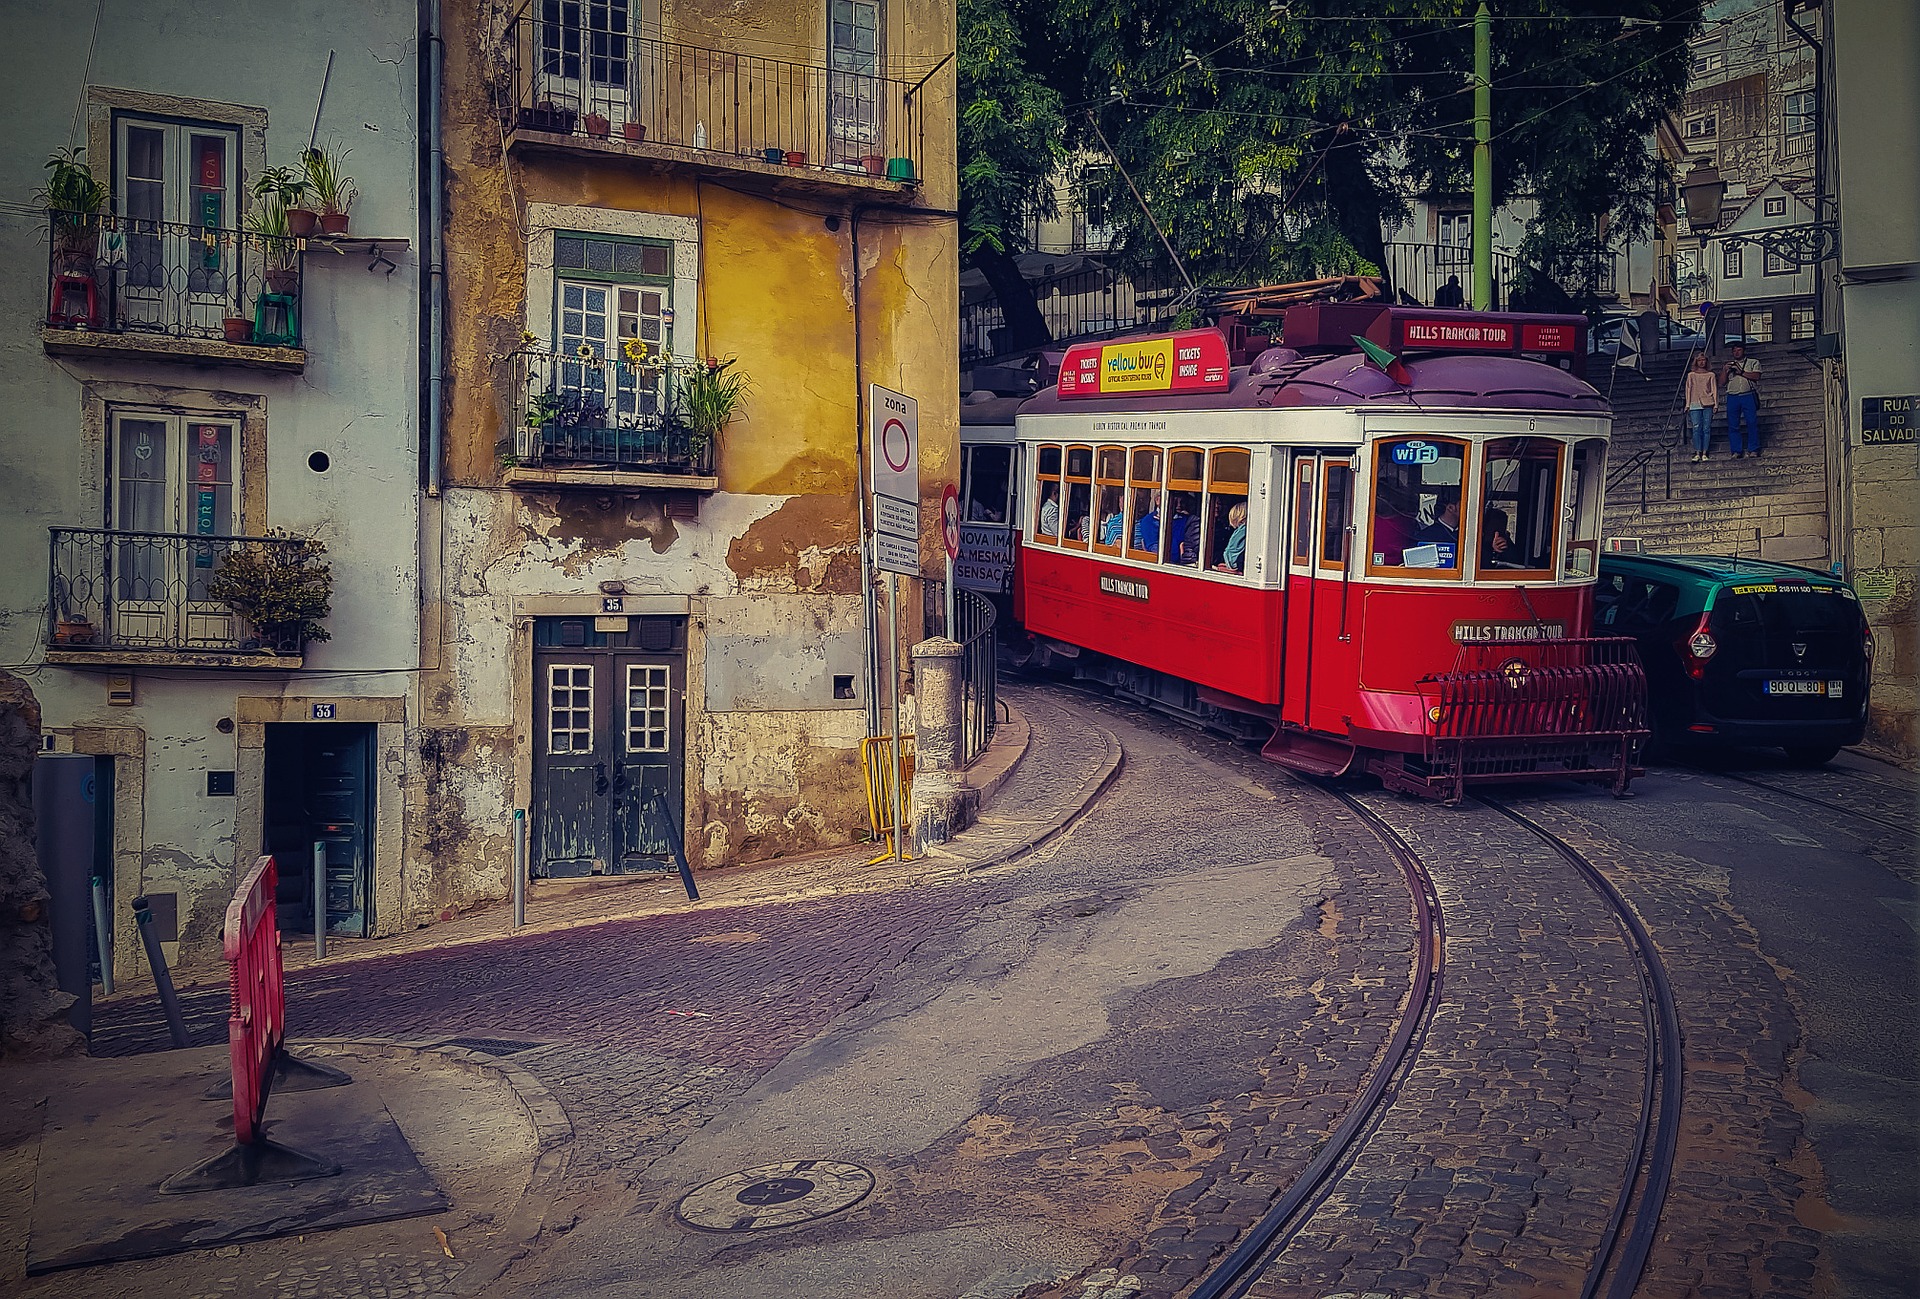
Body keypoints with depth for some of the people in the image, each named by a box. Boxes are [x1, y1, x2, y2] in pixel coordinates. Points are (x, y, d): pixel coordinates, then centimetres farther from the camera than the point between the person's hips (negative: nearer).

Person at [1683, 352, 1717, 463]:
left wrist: (1715, 403, 3)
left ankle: (1704, 453, 0)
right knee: (1696, 428, -10)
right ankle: (1697, 453, -10)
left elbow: (1714, 390, 11)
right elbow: (1688, 389, 11)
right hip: (1695, 404, 0)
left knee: (1706, 429, -2)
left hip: (1708, 404, 0)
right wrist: (1688, 404, 3)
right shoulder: (1691, 375, 13)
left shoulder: (1711, 375, 12)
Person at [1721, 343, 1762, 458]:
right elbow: (1722, 383, 13)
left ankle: (1753, 450, -1)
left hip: (1748, 396, -3)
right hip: (1732, 397, 3)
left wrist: (1741, 372, -8)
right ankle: (1736, 451, 3)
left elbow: (1756, 376, -5)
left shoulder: (1753, 363, 12)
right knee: (1733, 426, -2)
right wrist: (1725, 371, -2)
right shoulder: (1728, 365, 21)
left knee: (1752, 423, -7)